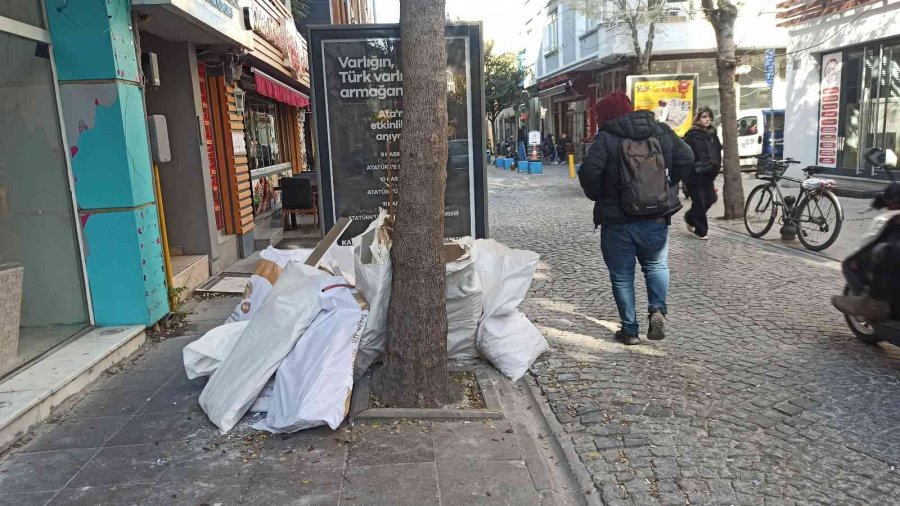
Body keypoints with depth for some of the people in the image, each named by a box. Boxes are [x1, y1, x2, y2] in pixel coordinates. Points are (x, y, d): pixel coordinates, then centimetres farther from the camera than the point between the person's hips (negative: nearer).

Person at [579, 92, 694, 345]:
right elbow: (686, 158, 0)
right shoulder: (661, 131, 3)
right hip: (656, 217, 4)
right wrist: (668, 187, 10)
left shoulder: (606, 138, -11)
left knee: (622, 275, 9)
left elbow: (589, 172, -21)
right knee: (656, 265, 22)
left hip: (617, 221, -3)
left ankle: (630, 329, 13)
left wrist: (598, 196, -4)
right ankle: (658, 309, 0)